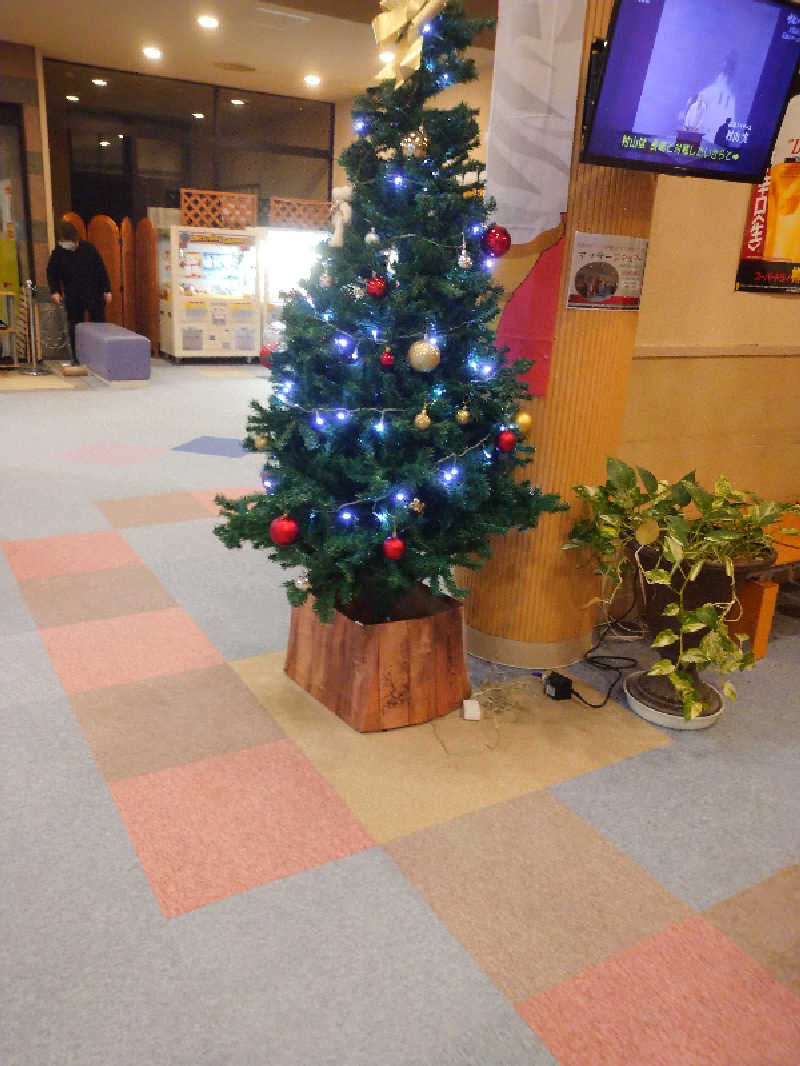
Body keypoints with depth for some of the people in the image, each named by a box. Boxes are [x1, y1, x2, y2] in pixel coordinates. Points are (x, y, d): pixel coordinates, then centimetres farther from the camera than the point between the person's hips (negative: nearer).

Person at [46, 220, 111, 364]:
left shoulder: (89, 249, -5)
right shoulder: (58, 252, -2)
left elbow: (101, 270, 0)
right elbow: (51, 273, 7)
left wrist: (107, 289, -2)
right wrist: (55, 291, -5)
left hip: (94, 293, -1)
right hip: (73, 297, 1)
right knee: (74, 327, 4)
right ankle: (76, 357, 11)